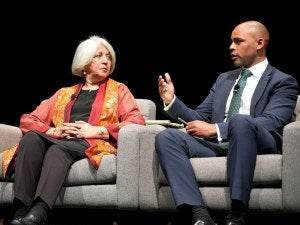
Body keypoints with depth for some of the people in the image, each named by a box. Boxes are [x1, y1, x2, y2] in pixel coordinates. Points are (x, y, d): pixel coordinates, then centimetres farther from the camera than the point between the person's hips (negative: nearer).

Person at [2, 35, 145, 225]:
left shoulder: (118, 89, 22)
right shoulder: (64, 93, 29)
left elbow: (137, 120, 4)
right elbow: (28, 120, 22)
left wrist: (97, 131, -8)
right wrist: (54, 131, -1)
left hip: (92, 144, -3)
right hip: (59, 141, 3)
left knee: (58, 149, -37)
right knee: (31, 137, -32)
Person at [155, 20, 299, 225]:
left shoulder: (283, 82, 7)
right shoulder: (224, 79, 26)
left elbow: (271, 122, -11)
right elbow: (200, 118, 23)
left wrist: (216, 129, -18)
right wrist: (172, 101, 2)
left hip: (258, 145, -5)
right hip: (217, 146, 6)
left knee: (240, 121, -38)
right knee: (166, 137, -19)